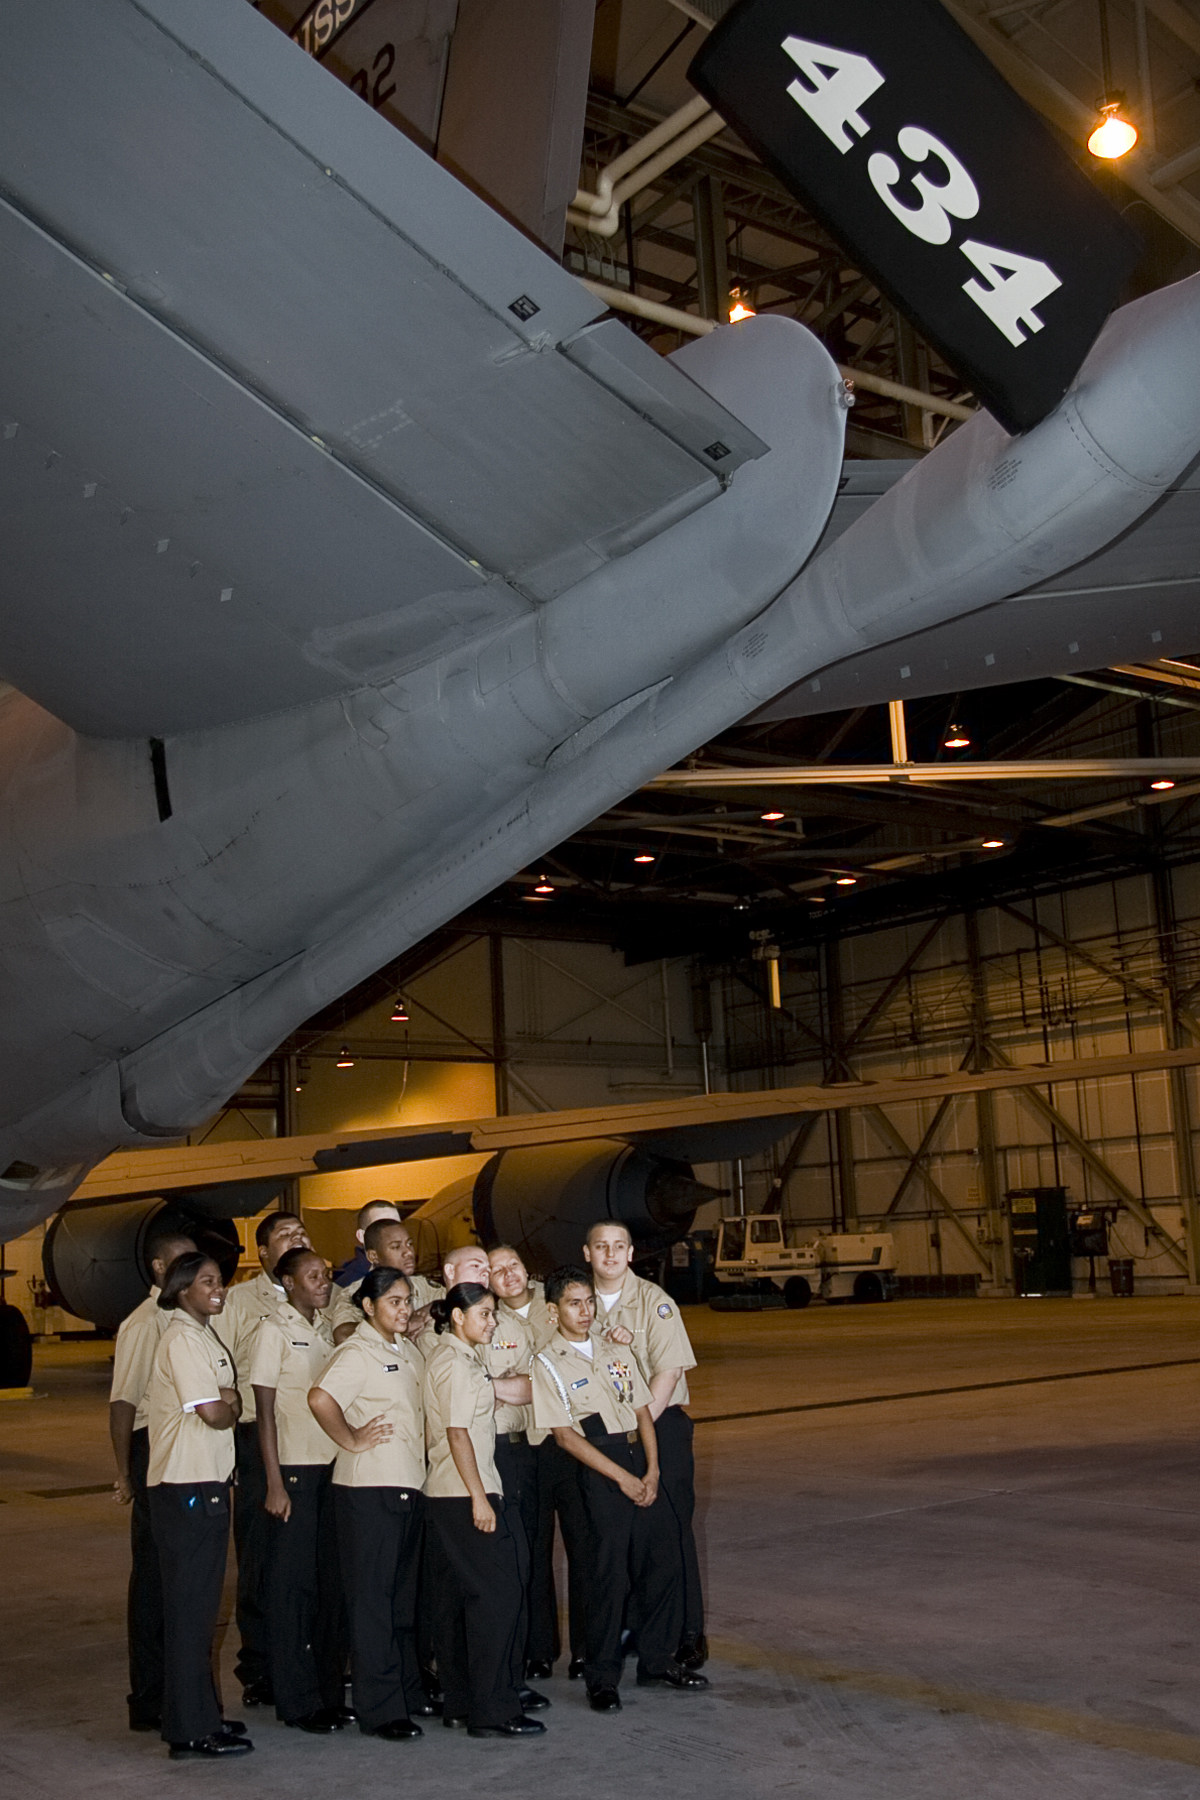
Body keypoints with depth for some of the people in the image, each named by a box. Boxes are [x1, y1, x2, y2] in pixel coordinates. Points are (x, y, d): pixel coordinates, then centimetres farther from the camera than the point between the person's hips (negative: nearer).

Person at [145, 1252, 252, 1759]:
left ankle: (201, 1713, 24)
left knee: (200, 1605, 15)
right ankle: (191, 1729, 3)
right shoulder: (182, 1339, -15)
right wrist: (230, 1407, 1)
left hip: (207, 1483, 10)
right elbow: (215, 1413, -17)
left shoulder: (204, 1336, 17)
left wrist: (226, 1400, -1)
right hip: (186, 1486, -10)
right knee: (189, 1607, -3)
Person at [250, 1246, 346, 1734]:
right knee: (293, 1583, 1)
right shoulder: (274, 1330, -6)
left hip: (333, 1465, 6)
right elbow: (265, 1411, -8)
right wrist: (274, 1484, -12)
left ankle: (329, 1688, 20)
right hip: (294, 1469, -6)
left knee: (332, 1580, 10)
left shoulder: (325, 1329, 13)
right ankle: (297, 1699, 9)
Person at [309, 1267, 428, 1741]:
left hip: (409, 1484, 8)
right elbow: (320, 1398, -30)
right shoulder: (357, 1353, -12)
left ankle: (407, 1689, 27)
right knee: (372, 1598, -1)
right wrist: (351, 1441, -18)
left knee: (403, 1594, 16)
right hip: (368, 1488, -8)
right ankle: (379, 1708, 4)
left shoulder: (406, 1350, 15)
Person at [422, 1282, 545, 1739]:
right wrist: (479, 1497, -20)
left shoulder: (462, 1358, 15)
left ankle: (459, 1702, 20)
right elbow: (457, 1433, -19)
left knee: (456, 1599, 13)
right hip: (464, 1495, -10)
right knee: (496, 1596, -7)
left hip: (445, 1495, 10)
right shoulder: (456, 1363, -14)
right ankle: (493, 1710, -4)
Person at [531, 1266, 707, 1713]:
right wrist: (622, 1476, -13)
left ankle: (656, 1661, 22)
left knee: (663, 1558, 6)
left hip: (640, 1460, 6)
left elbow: (642, 1409, 12)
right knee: (608, 1572, -4)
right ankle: (601, 1677, 10)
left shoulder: (615, 1349, 13)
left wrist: (652, 1470, -2)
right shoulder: (548, 1363, -5)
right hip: (598, 1470, -6)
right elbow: (564, 1434, -10)